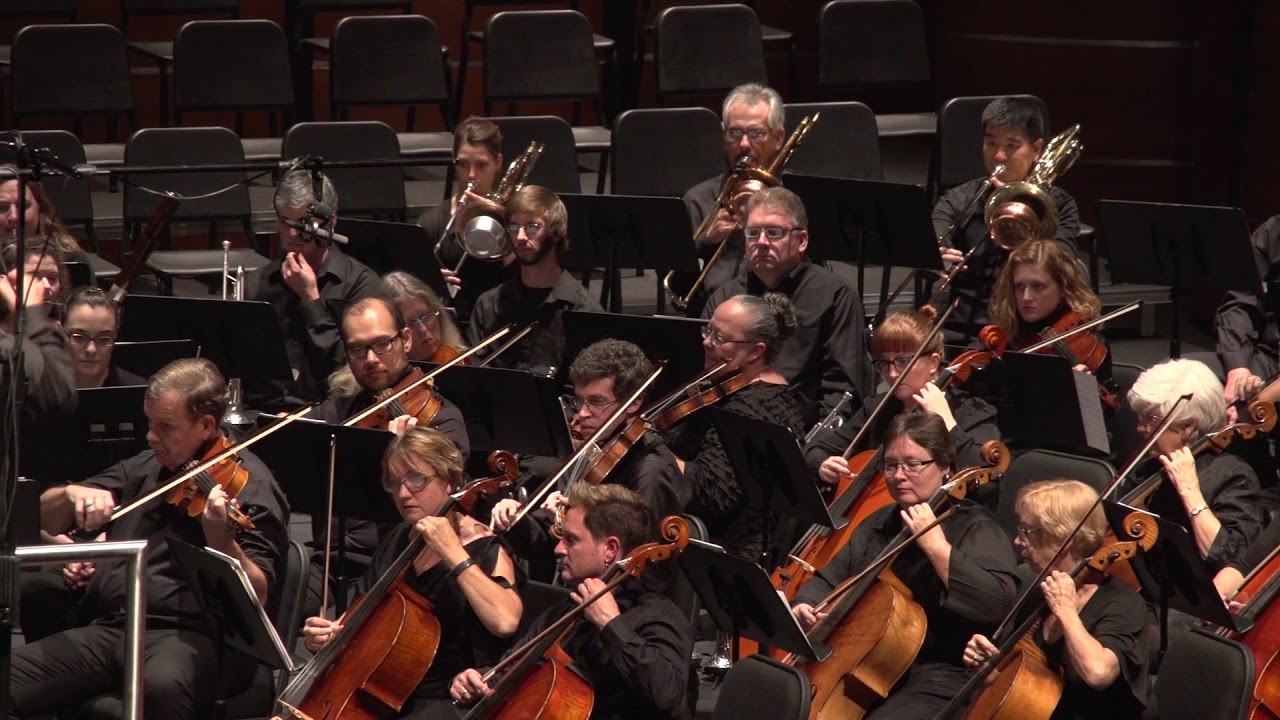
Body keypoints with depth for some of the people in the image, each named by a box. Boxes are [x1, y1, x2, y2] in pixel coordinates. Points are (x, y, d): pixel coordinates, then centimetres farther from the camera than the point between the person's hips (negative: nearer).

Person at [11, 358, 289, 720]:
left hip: (193, 637, -6)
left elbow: (257, 596, -14)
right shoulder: (144, 468, 17)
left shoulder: (248, 486, -2)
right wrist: (72, 495, -3)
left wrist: (219, 535, -32)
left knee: (162, 683, -42)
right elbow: (46, 520, 21)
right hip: (112, 627, 6)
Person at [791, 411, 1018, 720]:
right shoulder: (879, 525, 17)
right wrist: (804, 608, 3)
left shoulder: (976, 528, -6)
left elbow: (998, 603, -22)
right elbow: (829, 581, 26)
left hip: (936, 685, -7)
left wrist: (936, 545, -23)